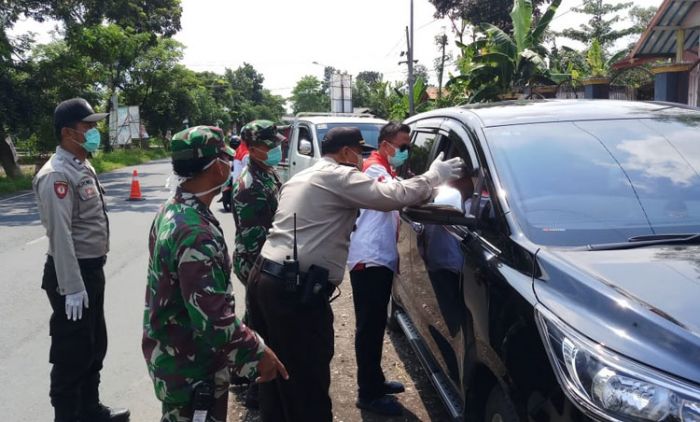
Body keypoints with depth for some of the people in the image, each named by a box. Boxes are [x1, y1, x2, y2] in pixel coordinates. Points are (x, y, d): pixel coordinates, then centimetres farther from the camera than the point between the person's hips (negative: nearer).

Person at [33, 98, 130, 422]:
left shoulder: (83, 166, 10)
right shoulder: (57, 175, -20)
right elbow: (60, 236, -25)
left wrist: (93, 271, 17)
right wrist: (72, 288, -25)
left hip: (92, 269, 10)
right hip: (72, 273, -10)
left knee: (94, 345, 20)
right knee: (72, 352, 4)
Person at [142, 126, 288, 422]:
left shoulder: (170, 211, 1)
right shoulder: (197, 233, -31)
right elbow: (214, 320, -34)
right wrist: (258, 351, -21)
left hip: (168, 353, 9)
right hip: (191, 367, -9)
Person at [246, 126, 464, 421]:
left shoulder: (301, 178, 23)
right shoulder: (338, 176, -7)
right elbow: (395, 196, -13)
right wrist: (436, 175, 2)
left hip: (264, 279, 10)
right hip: (295, 289, -10)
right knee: (307, 384, 0)